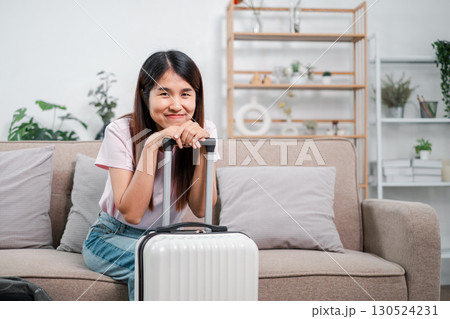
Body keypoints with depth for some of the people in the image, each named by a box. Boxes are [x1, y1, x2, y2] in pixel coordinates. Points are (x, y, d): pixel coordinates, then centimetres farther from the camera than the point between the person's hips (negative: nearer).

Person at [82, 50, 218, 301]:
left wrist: (203, 148, -25)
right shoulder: (121, 132, -16)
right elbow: (131, 213, -23)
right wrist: (151, 146, -30)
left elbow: (201, 209, -12)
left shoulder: (204, 131, -7)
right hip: (113, 238, -3)